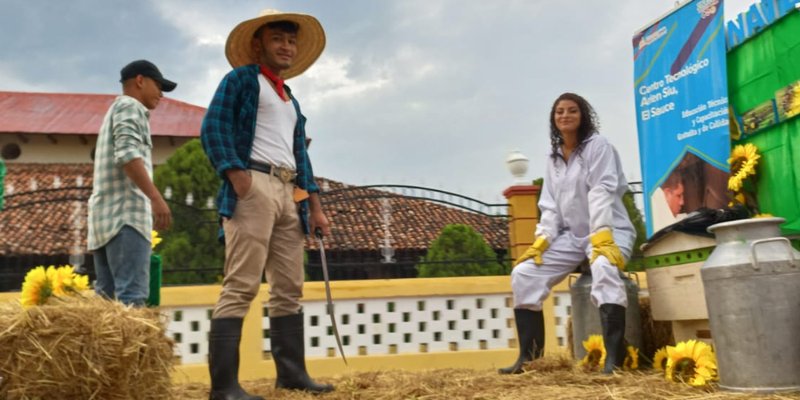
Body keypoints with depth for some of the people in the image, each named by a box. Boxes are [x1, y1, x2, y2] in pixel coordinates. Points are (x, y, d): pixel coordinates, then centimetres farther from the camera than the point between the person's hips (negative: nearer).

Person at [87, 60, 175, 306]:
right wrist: (156, 197, -24)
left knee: (106, 297, 5)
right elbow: (127, 154, -16)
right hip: (125, 213, -10)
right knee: (132, 295, -18)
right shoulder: (130, 106, 1)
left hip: (106, 216, 10)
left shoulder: (115, 111, 32)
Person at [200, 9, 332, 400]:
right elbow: (213, 126, -6)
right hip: (253, 186, -8)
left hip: (290, 193, 8)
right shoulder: (241, 79, 8)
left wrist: (315, 206, 17)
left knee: (289, 288, 7)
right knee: (241, 286, -14)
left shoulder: (291, 100, 29)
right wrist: (236, 175, -20)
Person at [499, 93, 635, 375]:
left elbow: (601, 193, -19)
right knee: (524, 274, -10)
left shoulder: (598, 145, -6)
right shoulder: (554, 158, 12)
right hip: (571, 235, 6)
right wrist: (541, 241, -8)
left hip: (609, 230, -6)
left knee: (604, 268, -40)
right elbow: (550, 206, 9)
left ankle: (613, 358, -42)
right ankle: (528, 357, -6)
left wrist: (601, 238, -31)